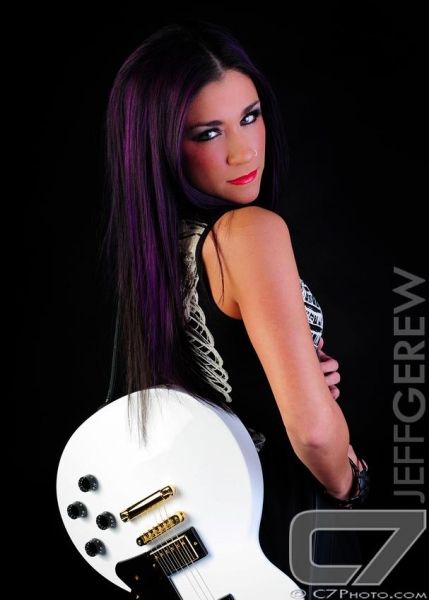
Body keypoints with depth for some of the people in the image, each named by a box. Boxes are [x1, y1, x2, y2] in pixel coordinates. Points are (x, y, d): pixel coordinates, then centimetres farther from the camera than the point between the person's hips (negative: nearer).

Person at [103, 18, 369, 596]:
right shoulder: (252, 230, -28)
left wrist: (306, 375, -3)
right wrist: (345, 482, -12)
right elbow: (315, 428, -33)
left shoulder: (163, 243, -3)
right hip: (285, 529, -7)